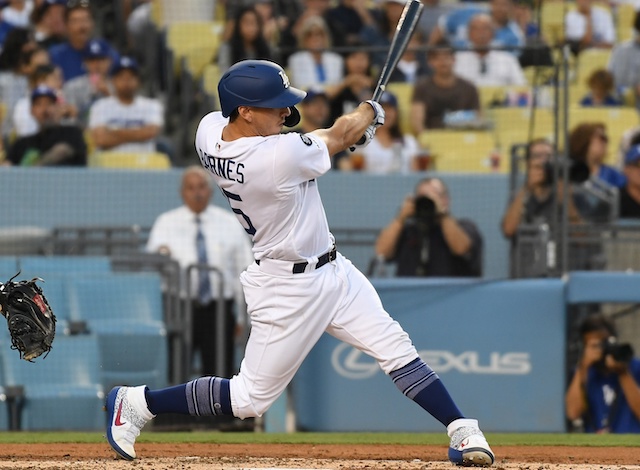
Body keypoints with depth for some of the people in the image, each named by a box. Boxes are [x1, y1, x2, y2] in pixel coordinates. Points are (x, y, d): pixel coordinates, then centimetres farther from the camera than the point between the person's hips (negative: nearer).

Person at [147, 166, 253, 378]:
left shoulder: (229, 223, 11)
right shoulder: (167, 223, 9)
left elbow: (245, 268, 10)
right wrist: (160, 253, -32)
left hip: (219, 310, 1)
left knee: (219, 373, -2)